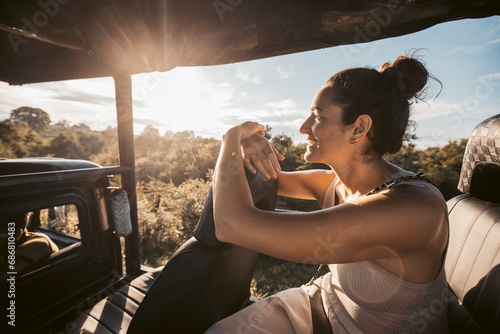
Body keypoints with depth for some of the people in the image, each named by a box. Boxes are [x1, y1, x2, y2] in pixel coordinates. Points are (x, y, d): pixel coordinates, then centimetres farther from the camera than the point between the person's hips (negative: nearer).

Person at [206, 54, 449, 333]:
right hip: (324, 301, 5)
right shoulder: (336, 183, -12)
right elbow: (267, 178, 3)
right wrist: (249, 145, -20)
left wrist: (233, 136, -24)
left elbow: (235, 225, -40)